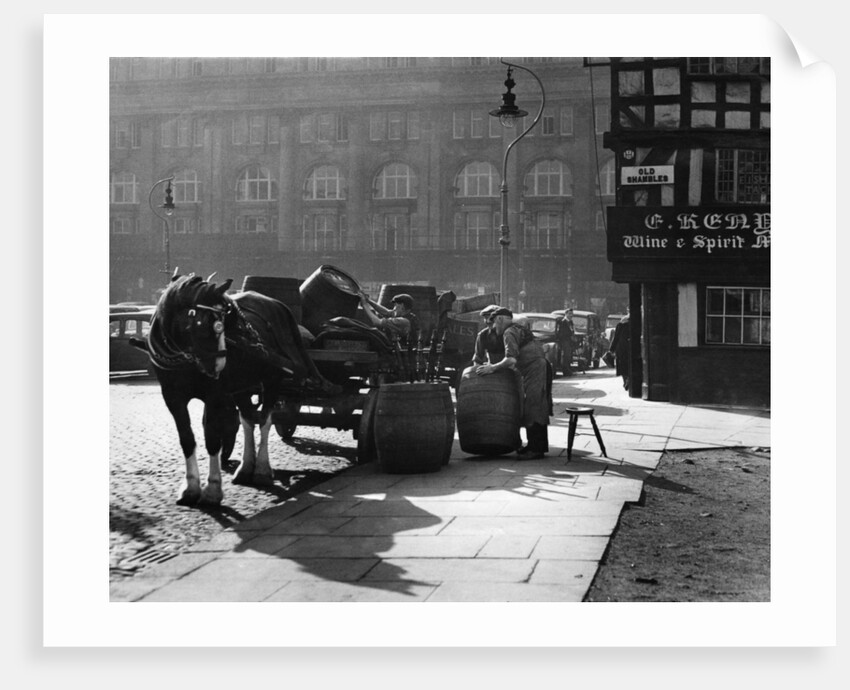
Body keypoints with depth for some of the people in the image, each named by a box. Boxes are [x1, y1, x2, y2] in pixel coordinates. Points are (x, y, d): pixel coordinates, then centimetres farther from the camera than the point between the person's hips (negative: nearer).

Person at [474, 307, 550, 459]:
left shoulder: (509, 333, -8)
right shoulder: (520, 329, 23)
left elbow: (511, 360, -21)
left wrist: (492, 368, -15)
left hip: (535, 370, -10)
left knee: (533, 410, -9)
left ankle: (536, 449, -8)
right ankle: (534, 445, 21)